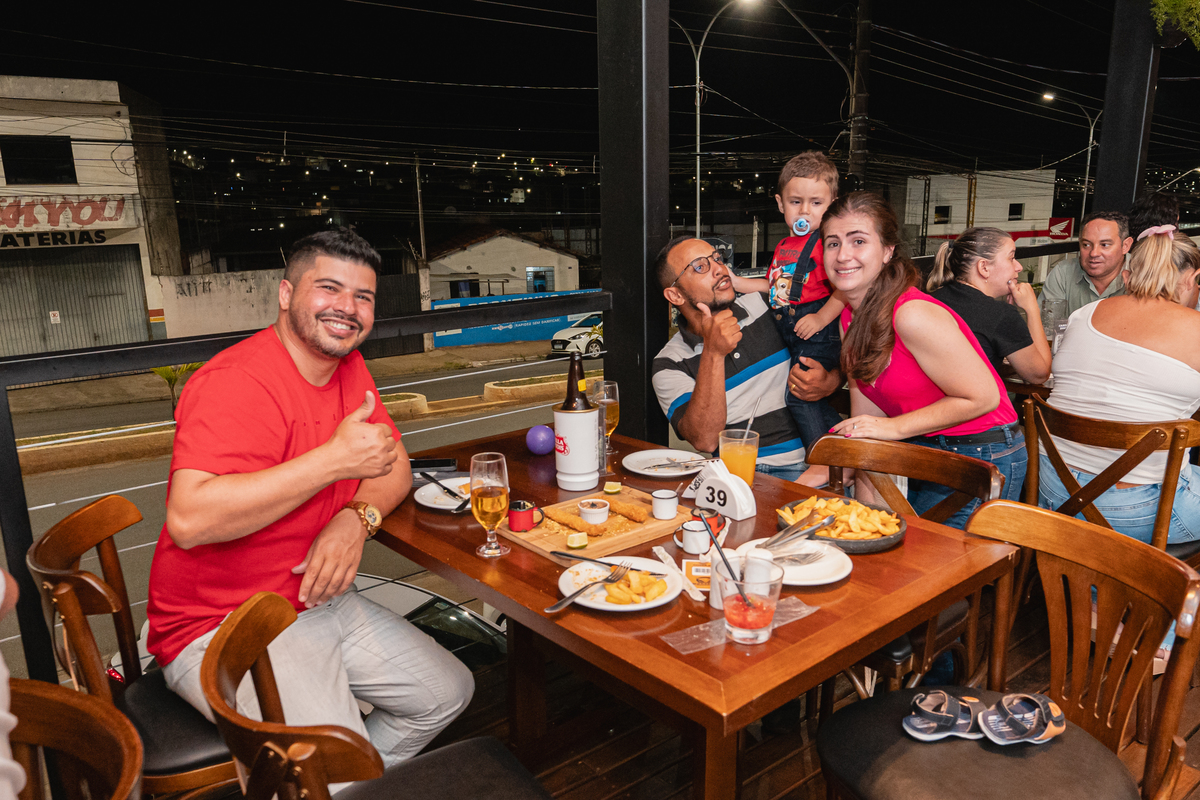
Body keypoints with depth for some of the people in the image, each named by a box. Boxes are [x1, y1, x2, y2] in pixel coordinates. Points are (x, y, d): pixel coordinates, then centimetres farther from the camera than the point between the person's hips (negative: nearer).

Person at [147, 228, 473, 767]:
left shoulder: (347, 367, 3)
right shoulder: (237, 383, -24)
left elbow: (393, 467, 8)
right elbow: (189, 519, -36)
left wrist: (357, 518, -16)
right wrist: (336, 459, -34)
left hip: (320, 600, 8)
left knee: (449, 692, 11)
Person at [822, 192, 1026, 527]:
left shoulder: (914, 315, -25)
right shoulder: (850, 319, 1)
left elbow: (982, 397, -20)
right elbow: (866, 421, 5)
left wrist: (895, 427, -19)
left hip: (981, 458, -8)